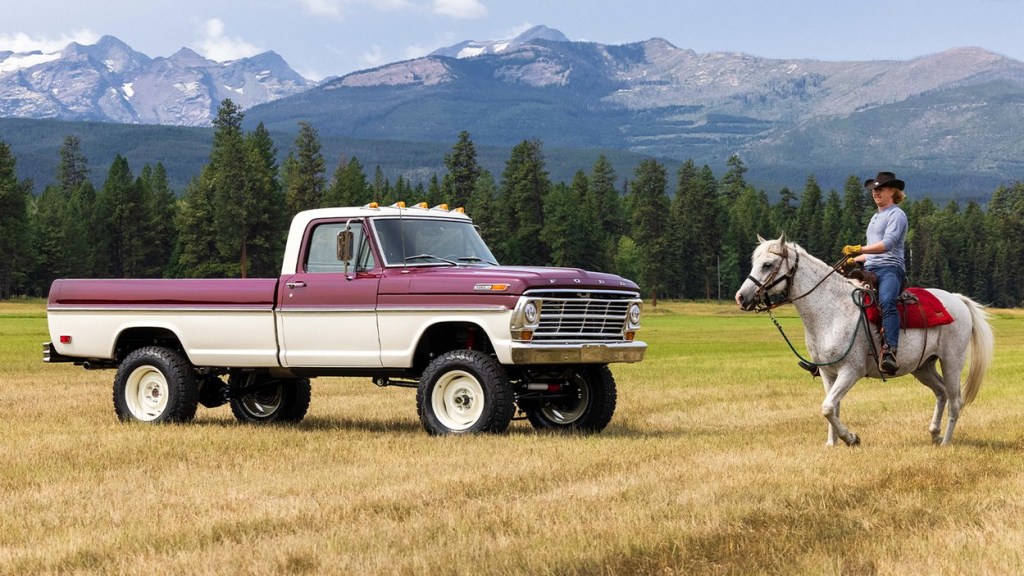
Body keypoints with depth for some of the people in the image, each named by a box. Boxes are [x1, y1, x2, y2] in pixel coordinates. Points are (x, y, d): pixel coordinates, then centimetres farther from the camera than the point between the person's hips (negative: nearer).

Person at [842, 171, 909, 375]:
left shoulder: (896, 215, -1)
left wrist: (860, 249, -27)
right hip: (870, 270, 9)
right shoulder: (876, 217, 27)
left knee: (886, 301, -38)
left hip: (890, 268, -9)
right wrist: (854, 259, 20)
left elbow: (887, 244, -16)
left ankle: (890, 352, -54)